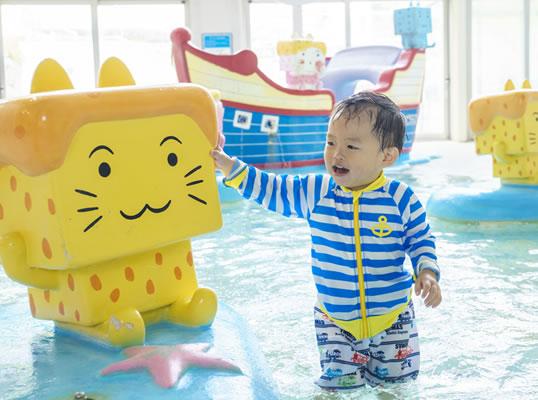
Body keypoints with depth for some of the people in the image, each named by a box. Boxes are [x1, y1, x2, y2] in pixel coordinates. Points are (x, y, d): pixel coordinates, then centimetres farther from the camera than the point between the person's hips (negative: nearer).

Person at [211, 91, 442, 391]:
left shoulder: (401, 199, -12)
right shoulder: (315, 192, -7)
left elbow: (421, 240, -1)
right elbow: (271, 189, 1)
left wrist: (427, 273, -18)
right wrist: (230, 167, -5)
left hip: (392, 315, -1)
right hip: (334, 319, 1)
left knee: (397, 380, 10)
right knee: (338, 382, -3)